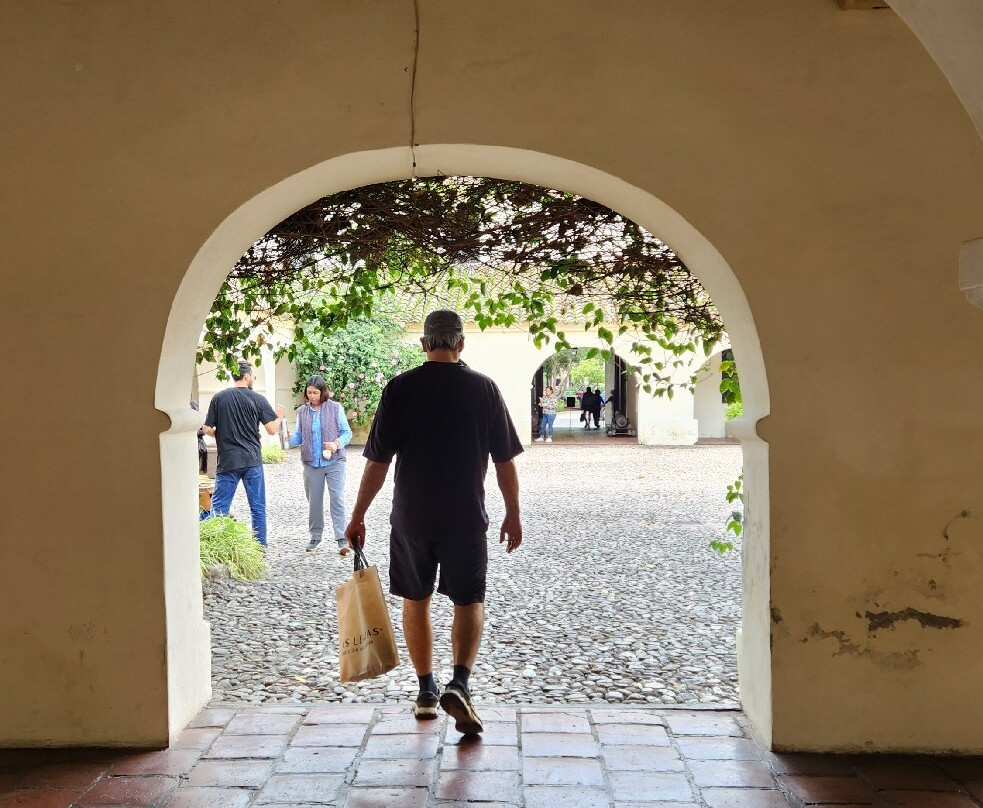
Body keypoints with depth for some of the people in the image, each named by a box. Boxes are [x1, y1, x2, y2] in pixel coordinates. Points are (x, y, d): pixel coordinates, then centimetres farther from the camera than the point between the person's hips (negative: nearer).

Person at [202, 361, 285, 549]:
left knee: (219, 506, 6)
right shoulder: (257, 399, -3)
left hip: (227, 461, 0)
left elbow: (208, 429, 1)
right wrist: (279, 416, 15)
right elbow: (272, 429, -5)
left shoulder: (219, 398, 1)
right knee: (258, 507, 9)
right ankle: (260, 547, 14)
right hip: (252, 461, 0)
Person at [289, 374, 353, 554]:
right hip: (311, 464, 3)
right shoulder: (302, 411, 6)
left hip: (334, 462, -3)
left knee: (337, 499, -7)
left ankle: (342, 539, -6)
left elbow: (347, 433, 0)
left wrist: (337, 444, -18)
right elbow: (298, 437, 10)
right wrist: (286, 439, -11)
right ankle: (315, 536, 24)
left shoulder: (335, 408, -2)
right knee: (314, 501, 10)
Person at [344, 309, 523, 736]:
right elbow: (505, 462, 0)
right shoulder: (484, 388, -3)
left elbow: (378, 461, -6)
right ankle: (459, 683, -8)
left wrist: (357, 516, 3)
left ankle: (426, 691, 24)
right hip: (467, 517, 0)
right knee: (469, 602, 11)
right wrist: (513, 514, 11)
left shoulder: (400, 389, -5)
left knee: (415, 601, 15)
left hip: (411, 517, 0)